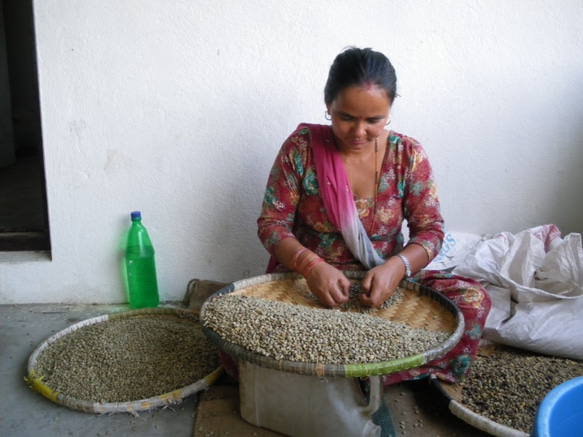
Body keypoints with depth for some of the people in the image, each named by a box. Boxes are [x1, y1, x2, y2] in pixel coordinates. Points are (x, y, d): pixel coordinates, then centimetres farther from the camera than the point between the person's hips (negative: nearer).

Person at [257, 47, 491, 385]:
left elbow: (431, 229, -3)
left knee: (473, 299, -23)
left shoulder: (408, 154, -3)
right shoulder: (301, 148, -7)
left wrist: (396, 267, -25)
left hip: (384, 281, 2)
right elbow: (272, 223, -6)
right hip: (306, 281, -1)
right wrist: (311, 265, -26)